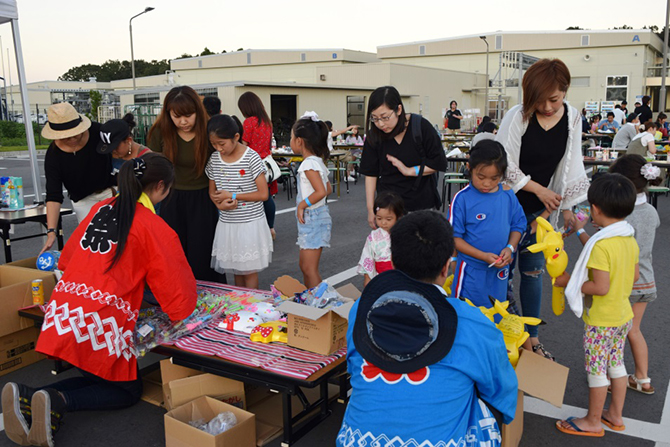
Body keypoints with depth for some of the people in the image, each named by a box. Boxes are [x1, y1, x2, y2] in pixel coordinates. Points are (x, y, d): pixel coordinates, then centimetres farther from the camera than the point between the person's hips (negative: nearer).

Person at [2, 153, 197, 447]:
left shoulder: (100, 208, 12)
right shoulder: (155, 227, -7)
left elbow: (66, 259, 22)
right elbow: (181, 301, -7)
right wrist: (184, 303, 16)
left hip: (63, 311, 7)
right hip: (103, 317, -6)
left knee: (97, 377, 28)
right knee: (128, 390, 17)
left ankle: (27, 399, 3)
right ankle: (59, 401, -9)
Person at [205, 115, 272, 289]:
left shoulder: (251, 158, -13)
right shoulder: (214, 159, 3)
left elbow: (263, 194, -14)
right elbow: (212, 190, 12)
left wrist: (232, 195, -16)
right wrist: (219, 204, -11)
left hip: (250, 223, -5)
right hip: (227, 223, 5)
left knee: (249, 270, 4)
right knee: (236, 270, 15)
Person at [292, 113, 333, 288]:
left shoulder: (309, 163, -18)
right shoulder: (317, 161, 11)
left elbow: (321, 191, -28)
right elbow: (328, 189, 18)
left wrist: (302, 204, -17)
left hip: (312, 218, -10)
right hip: (314, 218, 10)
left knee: (309, 269, -5)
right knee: (305, 266, 18)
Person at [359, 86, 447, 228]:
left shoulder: (420, 127, -9)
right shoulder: (374, 135, -2)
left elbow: (440, 163, -5)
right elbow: (371, 173, 3)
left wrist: (409, 171, -15)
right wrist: (370, 209, 0)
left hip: (421, 206, -1)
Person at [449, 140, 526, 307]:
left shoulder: (508, 195, -2)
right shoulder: (462, 199, -15)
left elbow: (518, 224, 8)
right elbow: (455, 238, -13)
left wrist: (510, 247, -10)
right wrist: (483, 256, -20)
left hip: (500, 270, 4)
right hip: (471, 270, -4)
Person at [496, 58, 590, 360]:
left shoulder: (572, 119, -1)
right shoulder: (518, 116, -15)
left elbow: (569, 168, 4)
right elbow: (505, 165, -15)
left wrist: (564, 207, 2)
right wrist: (539, 189, -12)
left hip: (540, 210, 4)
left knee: (533, 272, 13)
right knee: (503, 270, 3)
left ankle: (531, 338, 27)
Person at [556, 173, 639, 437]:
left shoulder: (601, 245, -25)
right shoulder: (630, 240, 1)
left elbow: (600, 287, -28)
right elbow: (634, 276, 12)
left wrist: (570, 282, -15)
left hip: (600, 321, -8)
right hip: (623, 315, 8)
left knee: (596, 370, 6)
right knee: (616, 364, 20)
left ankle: (593, 422, 20)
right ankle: (615, 415, 34)